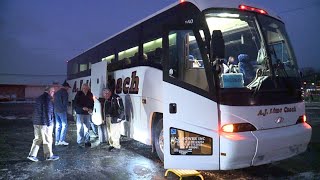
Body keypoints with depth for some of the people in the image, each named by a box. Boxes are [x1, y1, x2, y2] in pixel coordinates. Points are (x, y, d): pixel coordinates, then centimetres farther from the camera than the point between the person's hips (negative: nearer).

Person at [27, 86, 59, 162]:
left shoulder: (39, 98, 16)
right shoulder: (47, 99, -15)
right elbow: (47, 112, -20)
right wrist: (49, 123, -16)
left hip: (36, 122, 9)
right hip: (45, 123, -9)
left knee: (38, 139, 15)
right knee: (47, 140, 2)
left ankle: (32, 155, 13)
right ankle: (49, 155, 12)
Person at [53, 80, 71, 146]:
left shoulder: (56, 92, 16)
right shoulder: (64, 92, -9)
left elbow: (54, 102, 16)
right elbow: (65, 102, -12)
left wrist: (56, 108, 15)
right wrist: (65, 109, 2)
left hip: (56, 111, 8)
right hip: (62, 111, -8)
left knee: (58, 126, 10)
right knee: (64, 125, -3)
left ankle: (57, 141, 11)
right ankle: (62, 140, -7)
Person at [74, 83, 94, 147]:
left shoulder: (90, 95, 5)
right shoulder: (78, 94, -4)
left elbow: (92, 103, 11)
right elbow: (76, 104, -8)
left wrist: (91, 109, -8)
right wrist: (82, 108, -21)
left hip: (87, 113, 3)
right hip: (80, 113, -3)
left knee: (87, 128, 6)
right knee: (80, 127, -3)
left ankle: (87, 141, 14)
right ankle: (80, 142, 5)